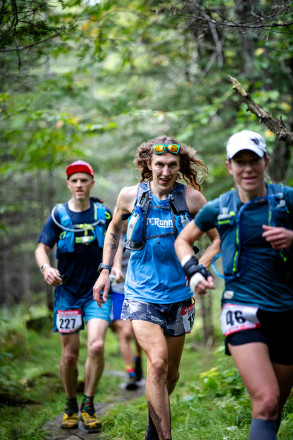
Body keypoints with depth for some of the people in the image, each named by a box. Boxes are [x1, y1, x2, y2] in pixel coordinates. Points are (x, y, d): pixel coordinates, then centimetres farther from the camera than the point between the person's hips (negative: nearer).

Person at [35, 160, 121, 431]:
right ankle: (71, 405, 27)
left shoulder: (102, 212, 3)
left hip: (98, 291, 0)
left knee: (96, 345, -18)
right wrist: (46, 267, -21)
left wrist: (116, 266, -2)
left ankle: (88, 405, 0)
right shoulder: (59, 215, 0)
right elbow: (42, 248, -1)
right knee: (69, 355, 4)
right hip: (68, 292, 0)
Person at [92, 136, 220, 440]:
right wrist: (105, 272, 10)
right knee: (157, 362, -20)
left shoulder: (191, 198, -6)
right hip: (140, 294, -1)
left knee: (170, 370, 14)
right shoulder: (130, 196, -3)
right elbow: (113, 230, 16)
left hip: (177, 295, 2)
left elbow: (219, 238, 2)